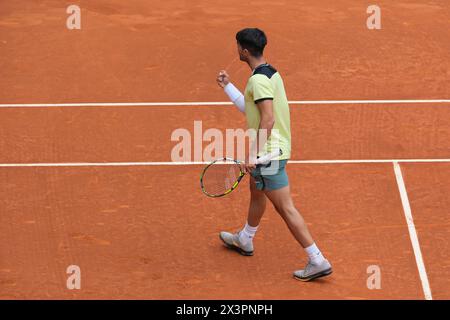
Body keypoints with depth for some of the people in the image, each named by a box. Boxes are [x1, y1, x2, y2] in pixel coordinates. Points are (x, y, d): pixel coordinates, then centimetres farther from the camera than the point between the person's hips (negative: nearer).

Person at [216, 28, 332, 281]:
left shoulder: (259, 79, -21)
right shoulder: (269, 72, 10)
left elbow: (268, 120, -27)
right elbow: (249, 108, 21)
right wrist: (228, 86, 24)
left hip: (269, 152, -11)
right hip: (272, 150, 11)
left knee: (286, 208, -7)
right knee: (256, 192, 29)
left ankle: (318, 262, -6)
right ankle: (244, 240, 52)